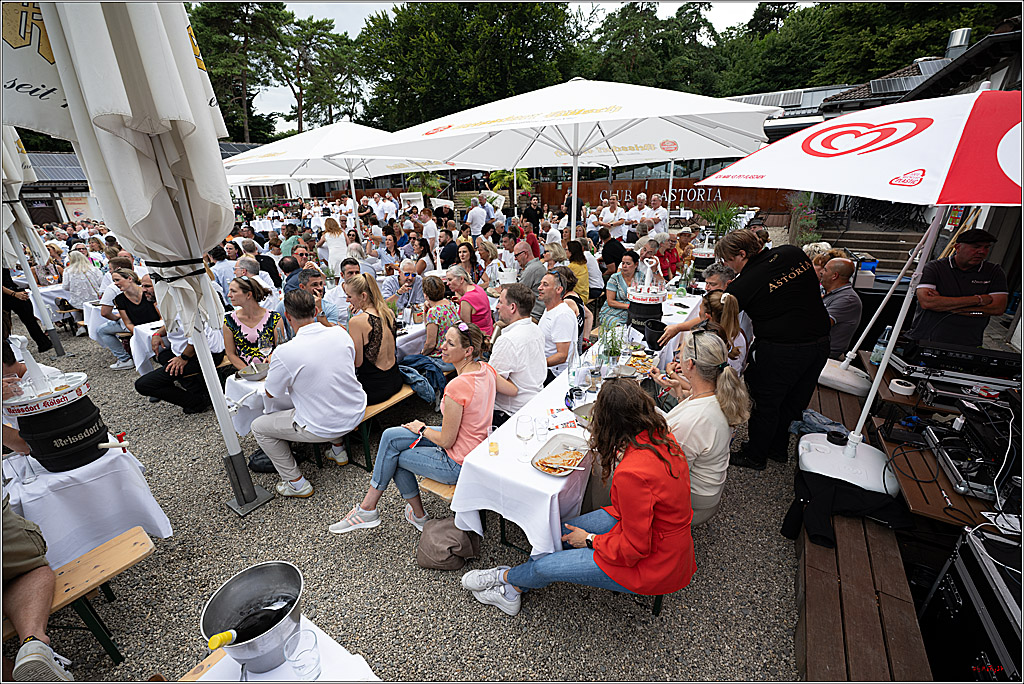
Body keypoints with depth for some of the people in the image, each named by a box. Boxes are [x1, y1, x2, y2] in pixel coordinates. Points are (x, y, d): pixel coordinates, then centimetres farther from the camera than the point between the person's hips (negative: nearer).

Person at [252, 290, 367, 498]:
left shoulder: (284, 353, -22)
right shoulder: (340, 333, -9)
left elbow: (271, 393, -5)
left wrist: (273, 367, 13)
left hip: (323, 428, -5)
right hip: (356, 414, 5)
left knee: (259, 427, 17)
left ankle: (296, 483, 18)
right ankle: (338, 450, 40)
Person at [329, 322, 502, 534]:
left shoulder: (457, 387, -31)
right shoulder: (486, 369, -7)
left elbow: (446, 441, -21)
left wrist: (422, 429, -2)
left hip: (459, 465, -8)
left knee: (392, 455, 7)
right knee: (390, 437, 11)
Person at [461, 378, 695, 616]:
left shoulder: (632, 474, -37)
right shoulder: (660, 436, -11)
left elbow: (634, 548, -25)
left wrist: (590, 540, -10)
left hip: (651, 564, -8)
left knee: (544, 567, -1)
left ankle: (505, 576, 30)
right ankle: (513, 589, 26)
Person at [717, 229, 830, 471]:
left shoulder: (744, 285, -18)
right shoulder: (794, 253, 1)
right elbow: (814, 285, 16)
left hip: (781, 349, -7)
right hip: (821, 342, 7)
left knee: (766, 403, 11)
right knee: (793, 401, 21)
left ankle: (754, 456, 27)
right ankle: (778, 448, 41)